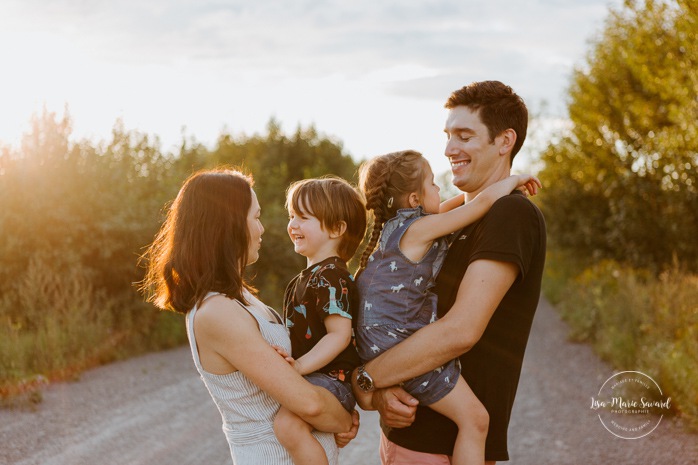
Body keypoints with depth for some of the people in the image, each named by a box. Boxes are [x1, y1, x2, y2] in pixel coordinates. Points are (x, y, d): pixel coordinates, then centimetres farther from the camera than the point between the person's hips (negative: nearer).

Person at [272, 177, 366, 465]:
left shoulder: (331, 276, -16)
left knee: (288, 423, -32)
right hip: (313, 375, 11)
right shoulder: (308, 276, 15)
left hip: (332, 377, -11)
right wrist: (295, 363, 10)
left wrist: (299, 366, -28)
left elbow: (339, 335, -24)